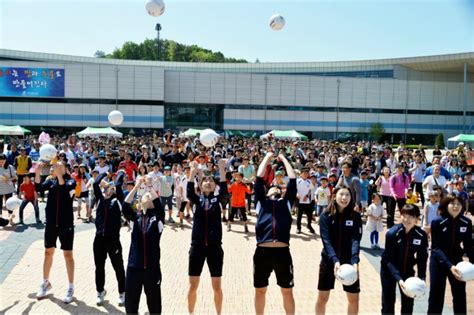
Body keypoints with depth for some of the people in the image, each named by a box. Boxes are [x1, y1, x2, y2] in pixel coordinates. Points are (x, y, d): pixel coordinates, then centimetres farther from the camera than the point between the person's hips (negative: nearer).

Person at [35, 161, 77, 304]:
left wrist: (59, 175, -36)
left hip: (66, 223, -4)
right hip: (51, 223, 4)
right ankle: (45, 282, 31)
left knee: (68, 254, 1)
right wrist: (37, 173, -25)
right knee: (48, 252, 13)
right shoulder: (50, 181, 4)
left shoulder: (71, 181, -6)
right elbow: (38, 188, -13)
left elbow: (65, 190, -26)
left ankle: (71, 287, 10)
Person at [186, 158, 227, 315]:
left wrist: (221, 169, -27)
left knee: (216, 286, 7)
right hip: (197, 246, 0)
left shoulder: (217, 199, 3)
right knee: (193, 285, 8)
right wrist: (193, 171, -28)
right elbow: (189, 190, -16)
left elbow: (224, 188, -16)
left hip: (215, 247, 0)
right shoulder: (196, 199, 4)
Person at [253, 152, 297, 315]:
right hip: (262, 252, 0)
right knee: (260, 290, 14)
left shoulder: (286, 202, 18)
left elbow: (293, 180, 16)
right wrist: (267, 157, 21)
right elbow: (259, 178, 12)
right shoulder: (261, 201, 16)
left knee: (287, 291, 11)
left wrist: (283, 158, 25)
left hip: (283, 252, 0)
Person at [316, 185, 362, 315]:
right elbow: (326, 241, -16)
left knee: (354, 299, 8)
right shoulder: (325, 216, -8)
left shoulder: (355, 216, -5)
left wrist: (355, 261, -29)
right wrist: (335, 260, -31)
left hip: (349, 262, 1)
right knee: (322, 298, 4)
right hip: (329, 261, -1)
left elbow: (356, 240, -14)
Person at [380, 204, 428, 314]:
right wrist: (398, 278, -34)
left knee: (408, 301, 8)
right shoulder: (392, 233, -26)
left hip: (408, 270, 3)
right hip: (388, 269, -3)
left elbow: (422, 259, -11)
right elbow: (388, 259, -24)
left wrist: (421, 279, -23)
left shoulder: (421, 235, -17)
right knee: (388, 302, 0)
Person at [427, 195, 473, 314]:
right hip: (438, 262, -3)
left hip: (457, 260, 3)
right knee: (436, 295, 4)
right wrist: (449, 266, -32)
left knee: (460, 295, 11)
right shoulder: (437, 222, -19)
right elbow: (436, 248, -21)